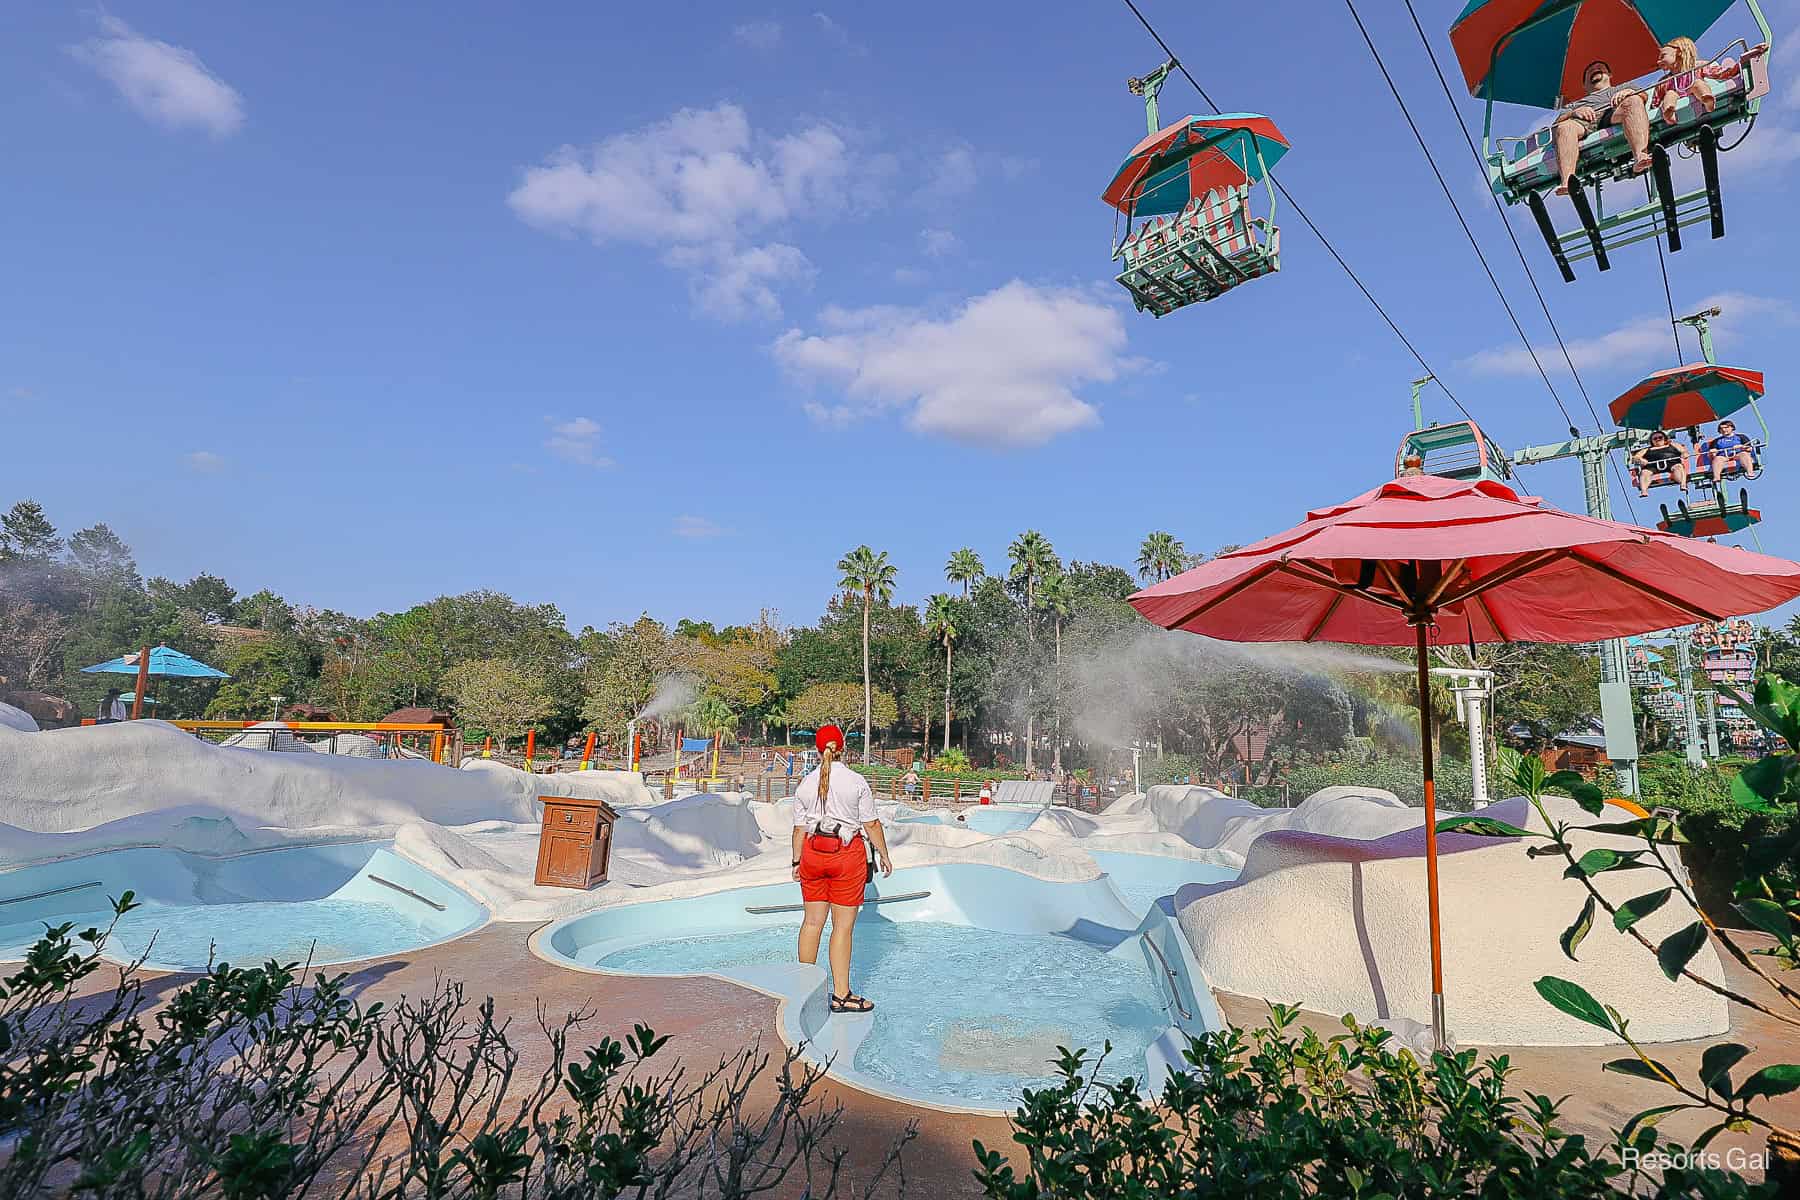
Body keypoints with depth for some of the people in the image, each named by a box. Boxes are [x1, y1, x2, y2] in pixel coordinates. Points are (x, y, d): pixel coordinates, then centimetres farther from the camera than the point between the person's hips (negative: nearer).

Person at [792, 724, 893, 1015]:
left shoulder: (805, 784, 2)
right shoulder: (857, 782, -6)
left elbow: (799, 828, 6)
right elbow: (871, 824, -4)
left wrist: (797, 862, 16)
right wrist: (884, 856, 7)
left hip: (813, 852, 4)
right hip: (847, 854, -3)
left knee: (812, 921, 14)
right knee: (843, 926, 3)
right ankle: (841, 995, 9)